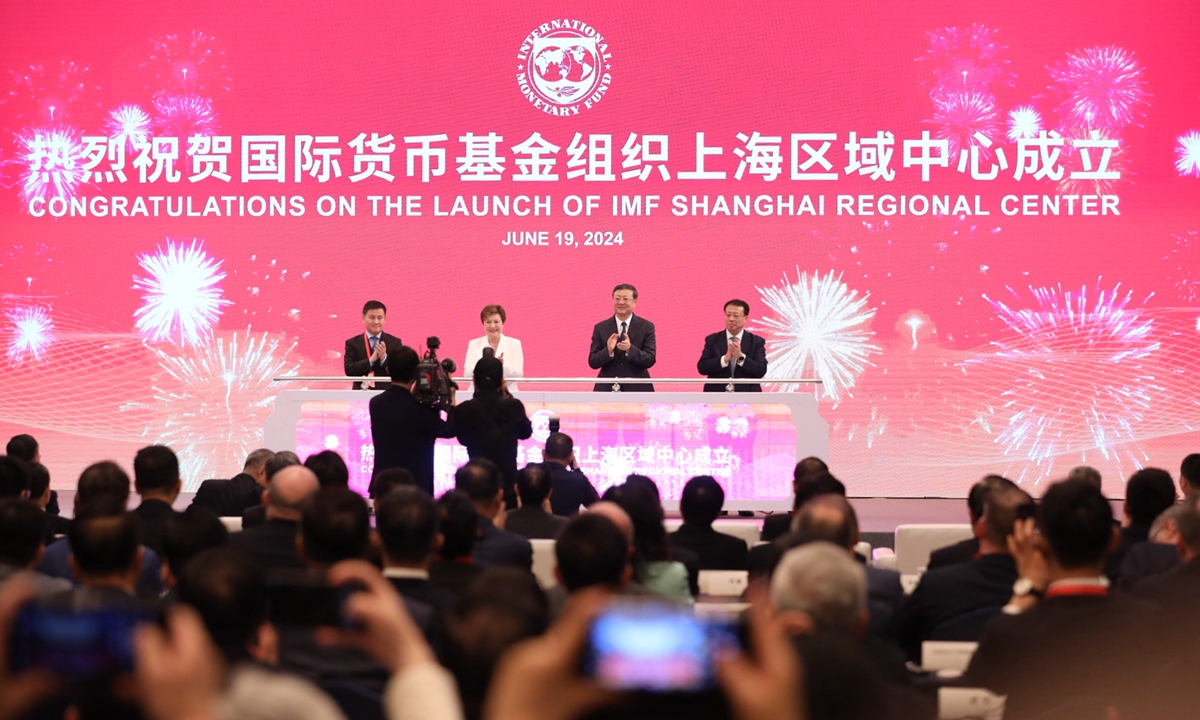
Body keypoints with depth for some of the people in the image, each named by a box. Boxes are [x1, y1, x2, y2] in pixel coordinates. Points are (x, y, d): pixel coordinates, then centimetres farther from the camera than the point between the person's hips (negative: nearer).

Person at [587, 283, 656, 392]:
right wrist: (608, 351, -18)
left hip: (637, 389, -1)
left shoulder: (646, 327, 4)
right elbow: (592, 362, 1)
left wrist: (630, 349, -22)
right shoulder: (600, 328, 6)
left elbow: (650, 360, -4)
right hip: (607, 389, 1)